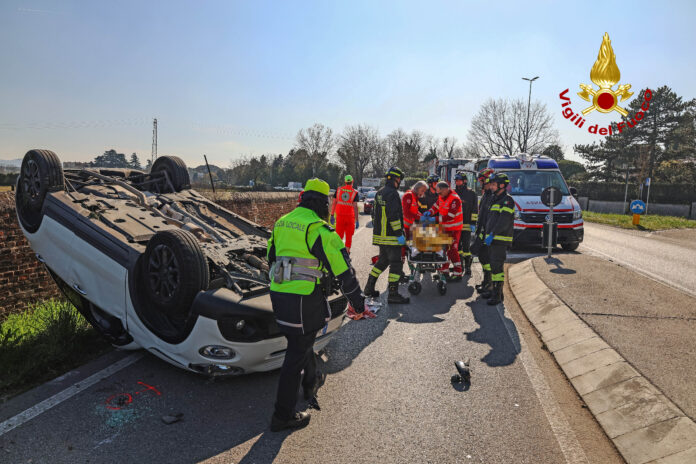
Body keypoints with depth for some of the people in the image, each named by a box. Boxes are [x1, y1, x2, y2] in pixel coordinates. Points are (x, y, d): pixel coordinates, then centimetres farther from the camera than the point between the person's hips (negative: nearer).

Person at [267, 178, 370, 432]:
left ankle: (311, 382, 50)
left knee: (301, 341, 28)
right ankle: (283, 415, 15)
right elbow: (342, 269, -15)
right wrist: (357, 303, -5)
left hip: (278, 295, 8)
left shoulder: (281, 223, 10)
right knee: (297, 353, 4)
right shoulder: (319, 229, -15)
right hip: (304, 300, -8)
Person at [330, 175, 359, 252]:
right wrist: (357, 220, -9)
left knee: (339, 235, 9)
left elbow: (333, 203, 3)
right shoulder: (355, 192, -5)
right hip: (350, 217, -2)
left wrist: (332, 215, 10)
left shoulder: (338, 189, 4)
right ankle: (347, 251, 15)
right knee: (349, 236, 11)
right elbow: (355, 207, -11)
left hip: (340, 216, 2)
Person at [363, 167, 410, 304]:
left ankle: (369, 287, 25)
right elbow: (394, 216, -22)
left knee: (382, 260, 20)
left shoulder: (379, 193, 15)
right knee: (396, 263, -3)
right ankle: (393, 294, -2)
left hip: (380, 234, 9)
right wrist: (400, 233, -19)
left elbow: (375, 214, 21)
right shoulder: (392, 193, -15)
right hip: (391, 236, -9)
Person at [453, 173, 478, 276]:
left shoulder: (471, 194, 0)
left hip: (466, 225, -4)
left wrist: (473, 223, -8)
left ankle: (468, 267, 6)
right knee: (457, 246, 8)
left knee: (466, 246, -4)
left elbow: (475, 210, -2)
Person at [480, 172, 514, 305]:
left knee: (497, 266, -10)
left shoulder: (507, 200, -11)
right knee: (493, 265, 14)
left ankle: (497, 295, -7)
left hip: (500, 240, -9)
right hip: (492, 239, 9)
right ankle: (494, 290, 24)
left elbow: (504, 221, -21)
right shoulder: (494, 199, 19)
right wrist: (486, 234, 19)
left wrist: (492, 234, -23)